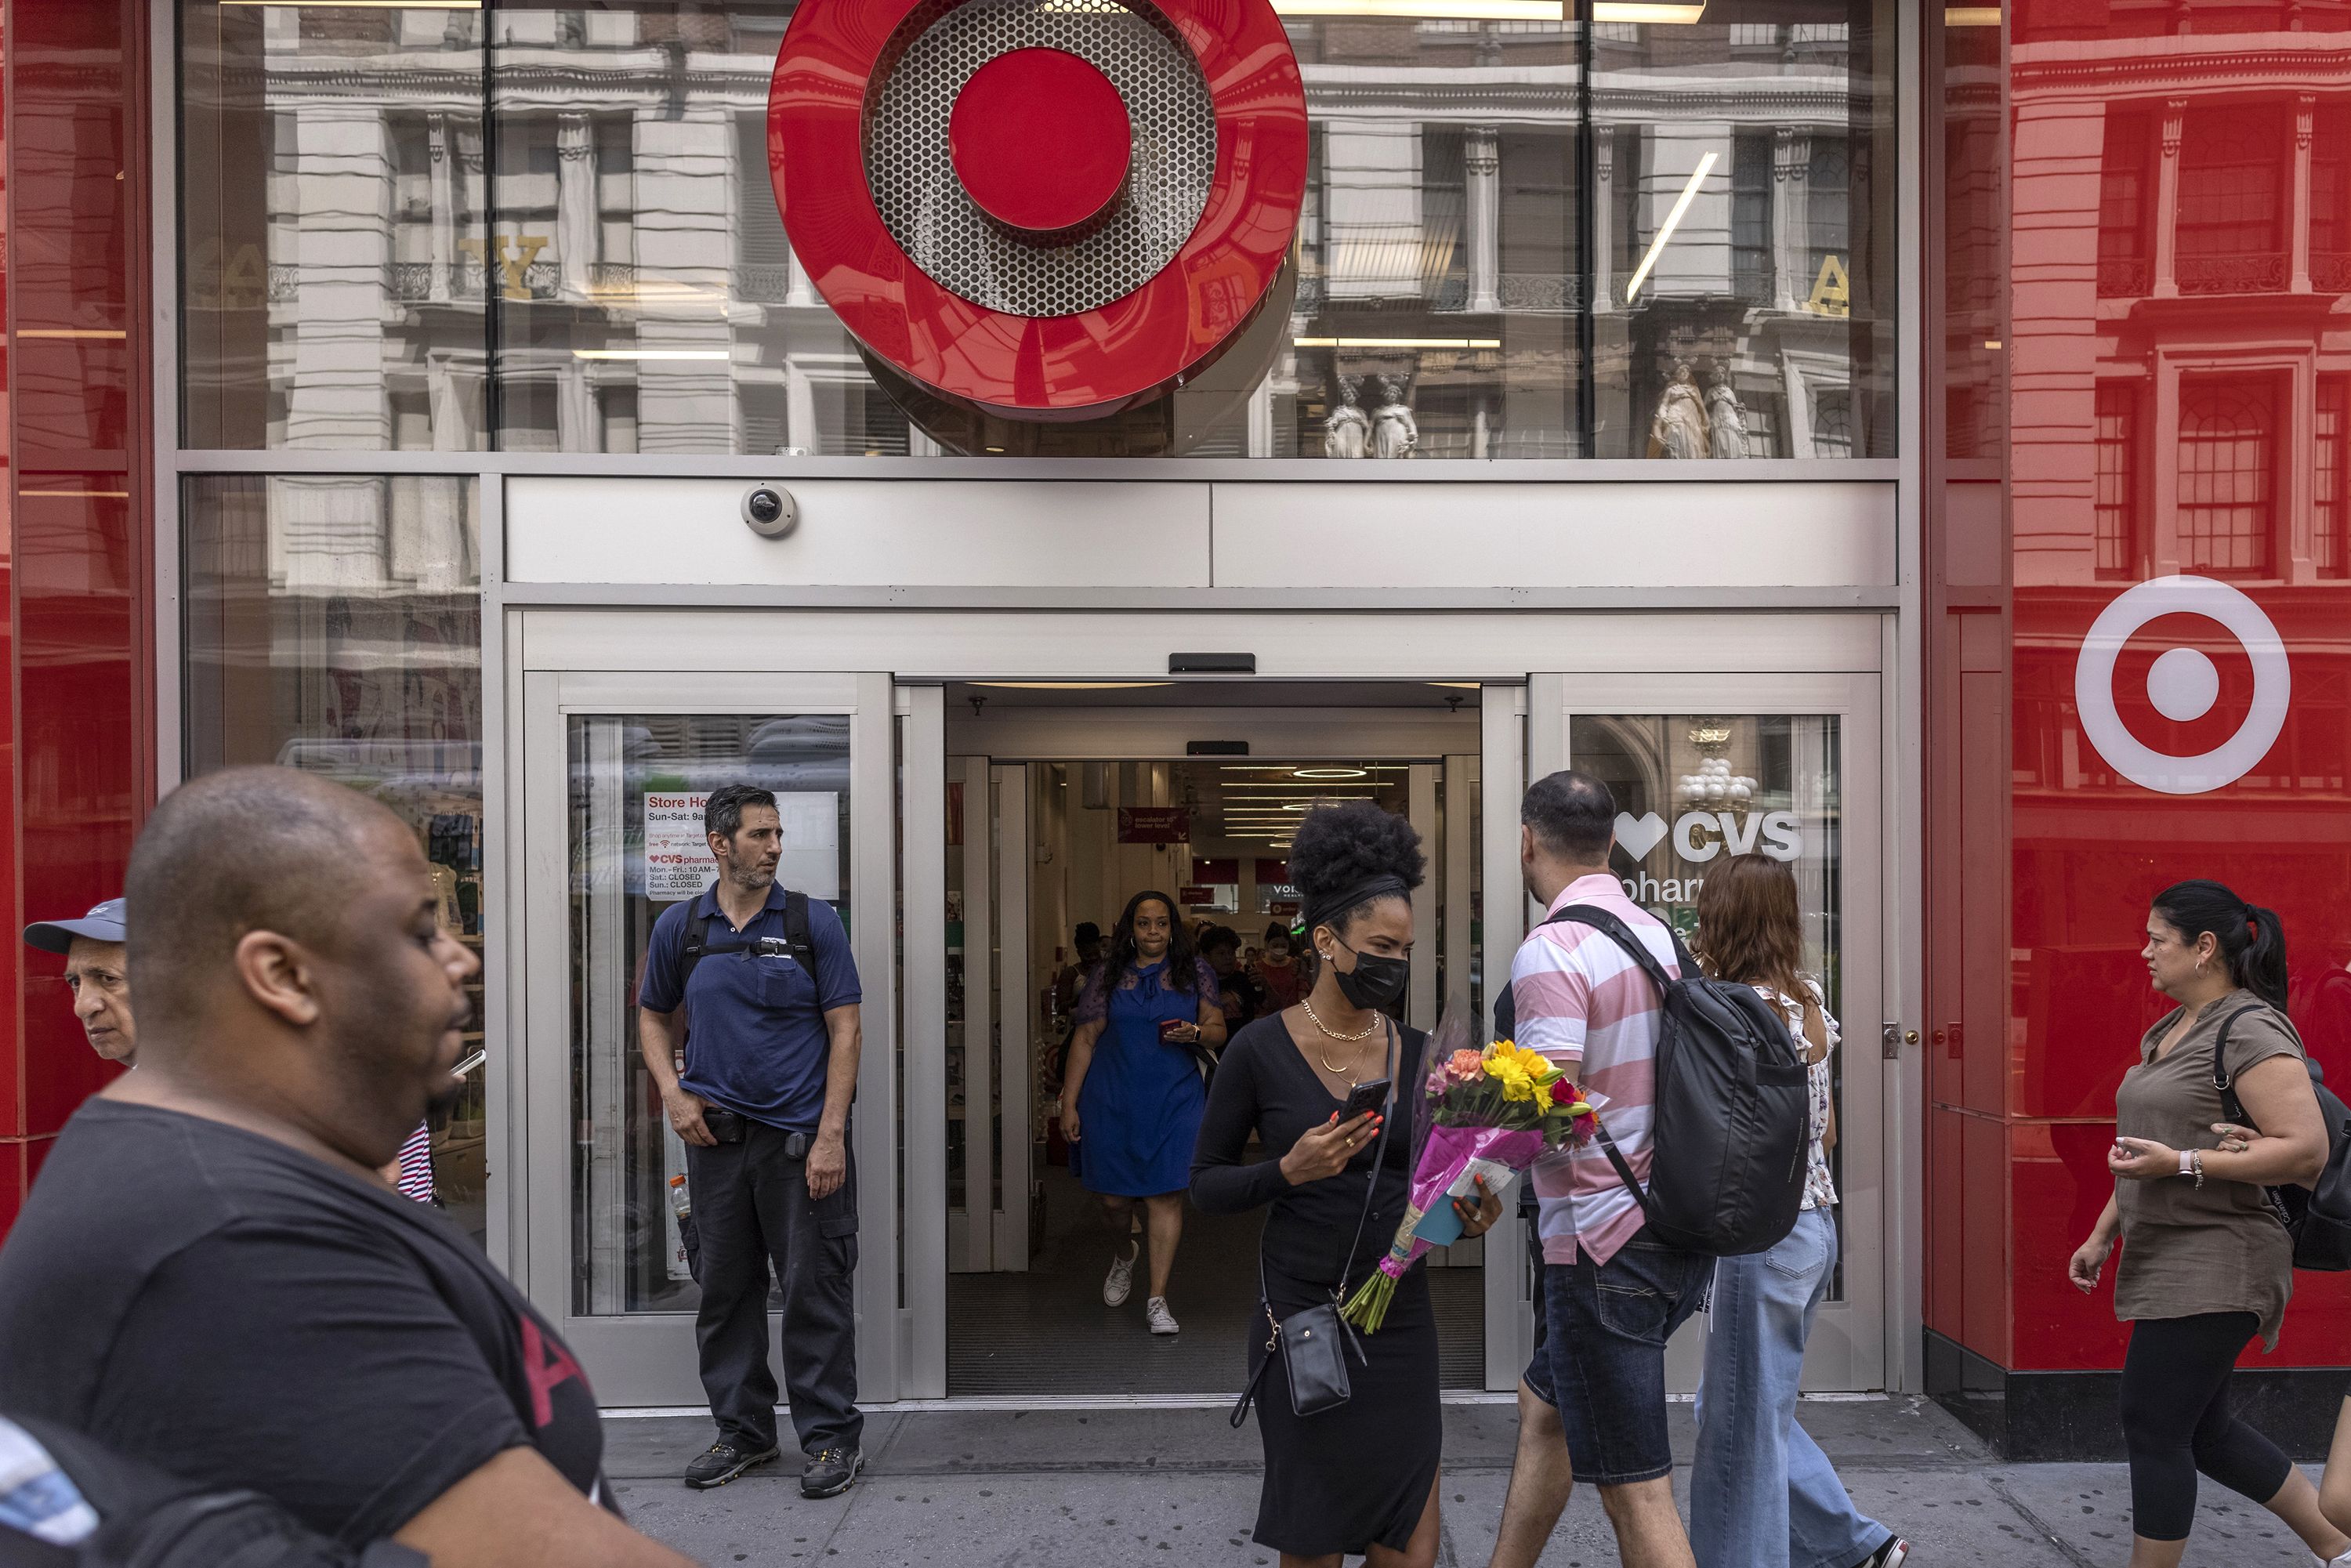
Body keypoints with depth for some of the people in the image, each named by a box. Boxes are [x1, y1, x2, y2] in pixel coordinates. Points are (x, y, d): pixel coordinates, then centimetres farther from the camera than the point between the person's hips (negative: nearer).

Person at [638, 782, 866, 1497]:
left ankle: (831, 1434, 15)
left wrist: (831, 1135, -11)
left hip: (801, 1137, -3)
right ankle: (742, 1429, 28)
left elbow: (844, 1029, -4)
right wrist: (673, 1093, 0)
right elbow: (653, 1016, 18)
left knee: (815, 1289, 1)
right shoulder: (679, 927, 5)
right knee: (724, 1287, 12)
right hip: (715, 1136, 3)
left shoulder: (813, 922, -2)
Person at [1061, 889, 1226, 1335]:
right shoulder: (1110, 976, 5)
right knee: (1113, 1197, 8)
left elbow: (1219, 1030, 7)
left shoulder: (1195, 972, 6)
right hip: (1112, 1101, 1)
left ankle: (1157, 1299, 2)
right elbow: (1085, 1039, 3)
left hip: (1174, 1100, -1)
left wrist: (1196, 1033, -17)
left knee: (1166, 1196, -6)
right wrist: (1069, 1103, -1)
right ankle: (1124, 1254, 41)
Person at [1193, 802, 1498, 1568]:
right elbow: (1206, 1183, -1)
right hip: (1301, 1320, -3)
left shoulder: (1418, 1054, 4)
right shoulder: (1261, 1051, -7)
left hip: (1401, 1318, 3)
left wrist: (1468, 1213, -8)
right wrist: (1288, 1171, -18)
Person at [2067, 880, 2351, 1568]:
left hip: (2213, 1267, -10)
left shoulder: (2250, 1032, -15)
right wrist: (2102, 1235, 21)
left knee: (2155, 1429, -4)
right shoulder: (2169, 1033, 14)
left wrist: (2182, 1163, -25)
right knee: (2203, 1429, 16)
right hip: (2171, 1260, 10)